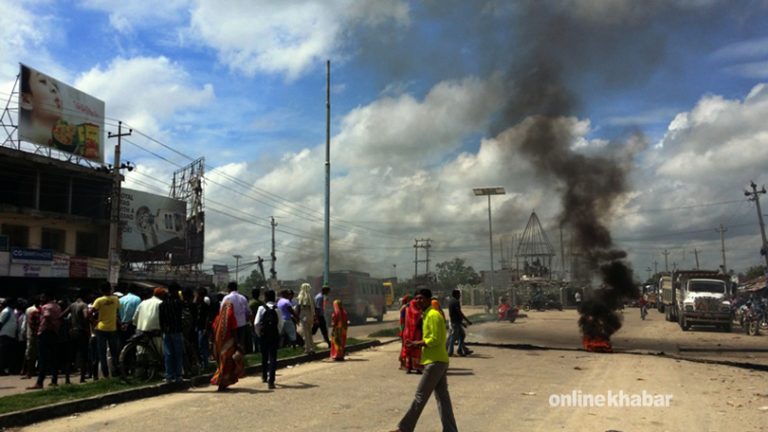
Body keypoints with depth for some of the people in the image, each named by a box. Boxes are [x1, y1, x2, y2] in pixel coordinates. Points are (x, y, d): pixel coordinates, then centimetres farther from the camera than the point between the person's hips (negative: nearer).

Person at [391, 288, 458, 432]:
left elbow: (435, 339, -21)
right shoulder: (427, 315, 17)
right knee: (442, 397, 9)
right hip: (439, 360, 10)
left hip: (435, 362, -10)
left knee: (420, 396, -2)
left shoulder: (433, 315, -14)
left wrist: (418, 343, -11)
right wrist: (420, 344, 6)